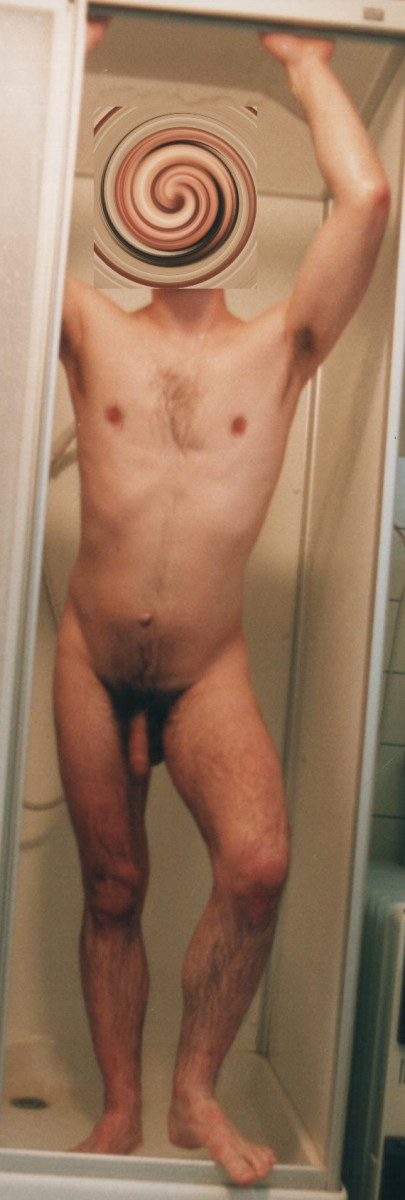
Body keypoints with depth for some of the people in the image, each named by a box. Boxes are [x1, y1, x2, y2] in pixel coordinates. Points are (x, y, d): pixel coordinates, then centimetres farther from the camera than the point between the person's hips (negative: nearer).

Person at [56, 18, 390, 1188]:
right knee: (113, 892, 8)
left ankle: (197, 1089, 2)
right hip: (92, 666, 1)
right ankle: (122, 1108, 27)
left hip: (210, 673, -1)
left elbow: (366, 197, -8)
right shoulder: (95, 338, 2)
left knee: (259, 866, -22)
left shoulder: (279, 351, 1)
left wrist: (310, 68, 6)